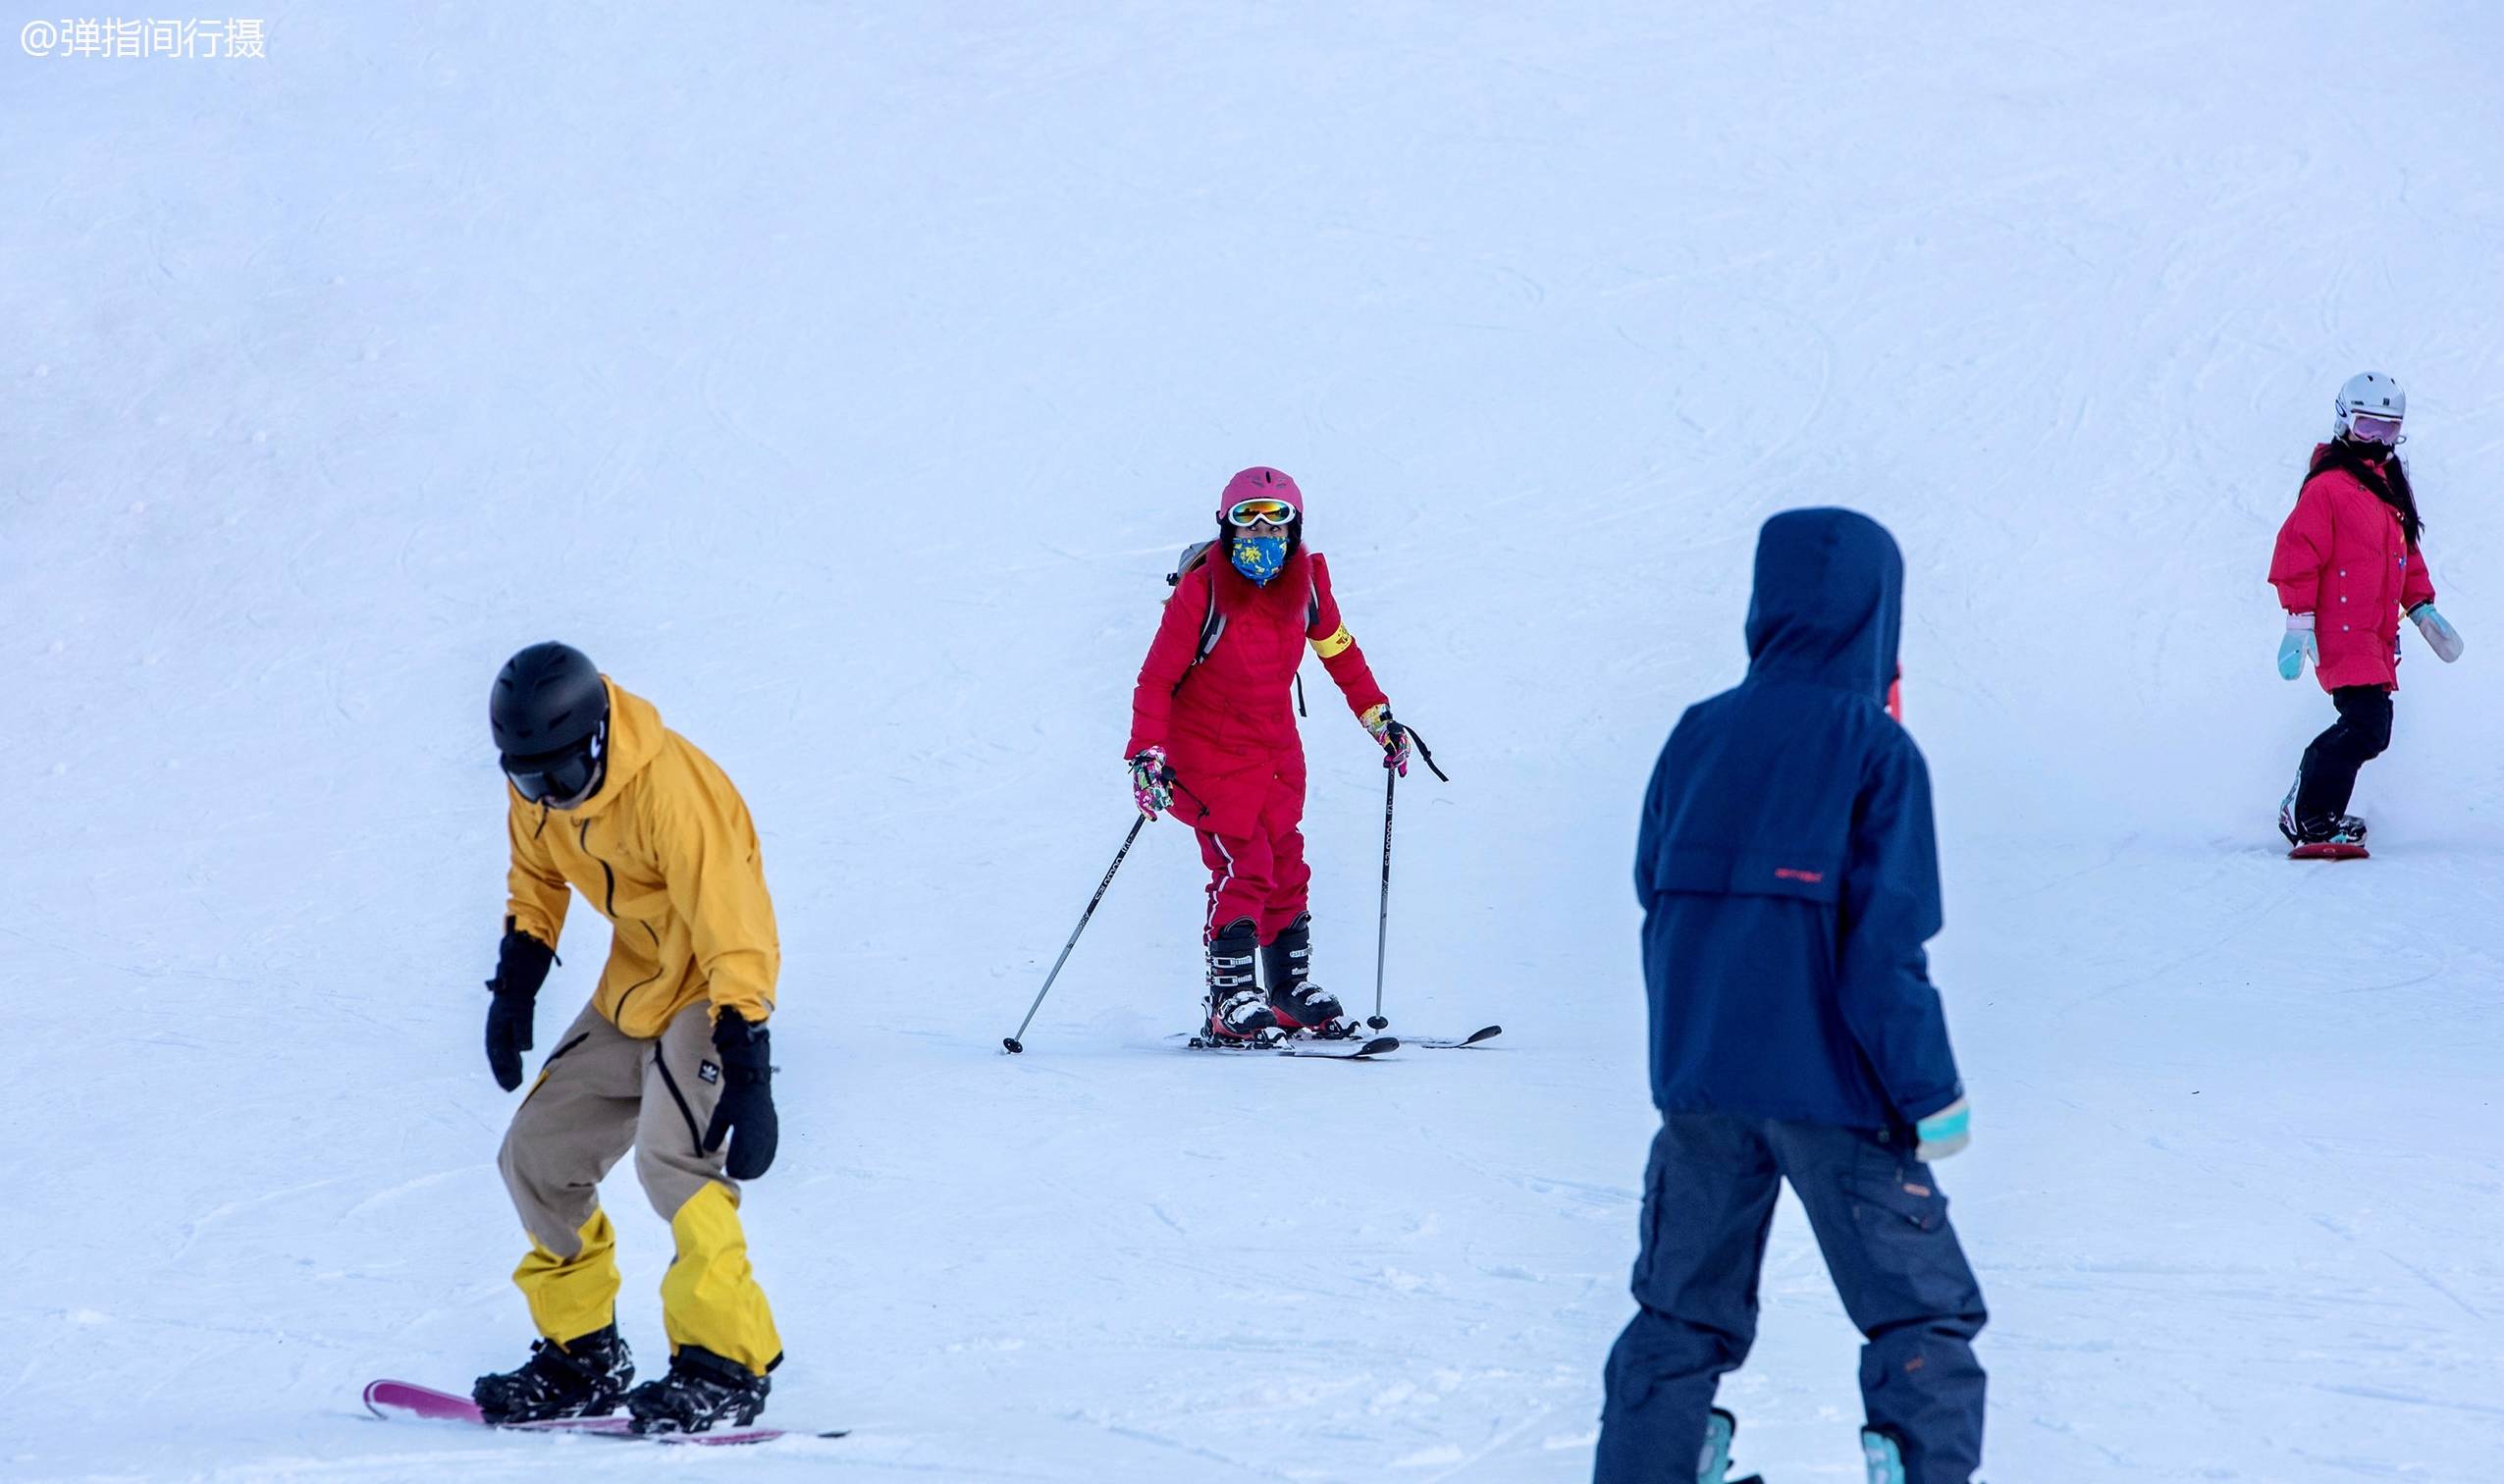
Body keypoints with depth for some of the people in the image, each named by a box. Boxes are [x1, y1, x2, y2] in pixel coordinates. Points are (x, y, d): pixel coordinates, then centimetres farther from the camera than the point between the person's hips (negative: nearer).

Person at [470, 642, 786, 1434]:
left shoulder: (669, 791, -31)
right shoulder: (537, 789, -6)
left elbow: (731, 930, -33)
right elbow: (537, 873, 17)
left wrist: (746, 1069, -37)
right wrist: (514, 982, 9)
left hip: (710, 989, -9)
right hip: (631, 992, 9)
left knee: (671, 1155, -28)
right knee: (537, 1155, 7)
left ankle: (727, 1365, -22)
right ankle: (582, 1356, 19)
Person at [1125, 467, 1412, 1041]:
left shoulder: (1305, 583, -4)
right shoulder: (1201, 590, -18)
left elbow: (1340, 652, 13)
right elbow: (1157, 677, -15)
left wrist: (1378, 718, 12)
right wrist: (1147, 754, -24)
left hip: (1277, 747, 5)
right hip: (1209, 750, -5)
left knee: (1287, 868, 6)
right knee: (1242, 864, -15)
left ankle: (1292, 990, 15)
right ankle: (1230, 998, -11)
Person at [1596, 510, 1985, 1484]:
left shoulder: (1695, 738, 4)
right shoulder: (1875, 750, -10)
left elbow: (1656, 896, 9)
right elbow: (1885, 947, -13)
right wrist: (1930, 1096, -6)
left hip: (1697, 1083, 5)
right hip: (1829, 1087, -5)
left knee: (1681, 1314, 15)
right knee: (1922, 1312, 6)